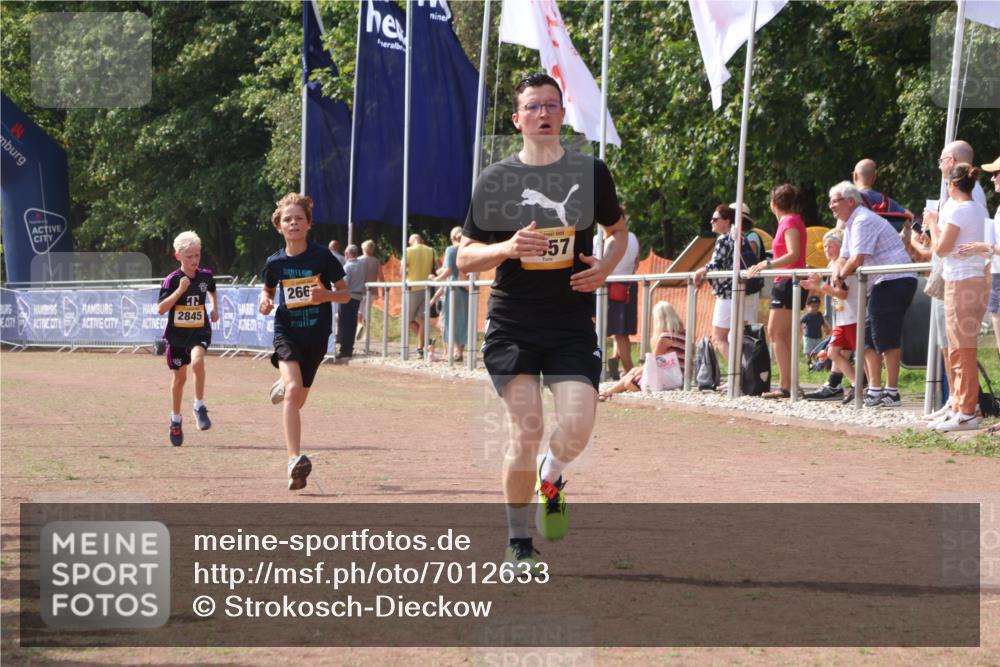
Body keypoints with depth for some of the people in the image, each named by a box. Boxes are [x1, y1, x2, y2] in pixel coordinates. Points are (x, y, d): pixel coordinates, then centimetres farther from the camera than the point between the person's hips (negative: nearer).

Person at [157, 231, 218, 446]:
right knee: (179, 377, 10)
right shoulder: (171, 280, -10)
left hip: (199, 332, 0)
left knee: (197, 361, -30)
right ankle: (175, 420, 29)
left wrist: (215, 308, 20)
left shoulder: (205, 276, 1)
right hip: (176, 334, 0)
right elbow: (161, 309, -19)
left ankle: (199, 406, -15)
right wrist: (179, 291, -25)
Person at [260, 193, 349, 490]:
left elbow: (345, 294, -1)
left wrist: (327, 294, -22)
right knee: (293, 390, -25)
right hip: (286, 331, -1)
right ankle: (295, 460, -34)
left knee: (297, 399, 14)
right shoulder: (275, 262, -1)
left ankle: (283, 386, 55)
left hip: (316, 335, 1)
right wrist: (265, 300, -4)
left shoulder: (322, 256, -7)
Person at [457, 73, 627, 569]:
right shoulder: (495, 179, 3)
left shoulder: (590, 172, 6)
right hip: (512, 324, -1)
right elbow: (465, 257, 5)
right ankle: (518, 545, 9)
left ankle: (551, 480, 23)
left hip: (573, 324, 1)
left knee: (577, 429, -14)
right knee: (525, 433, -7)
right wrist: (508, 248, -15)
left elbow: (619, 230, 21)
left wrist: (606, 266, 0)